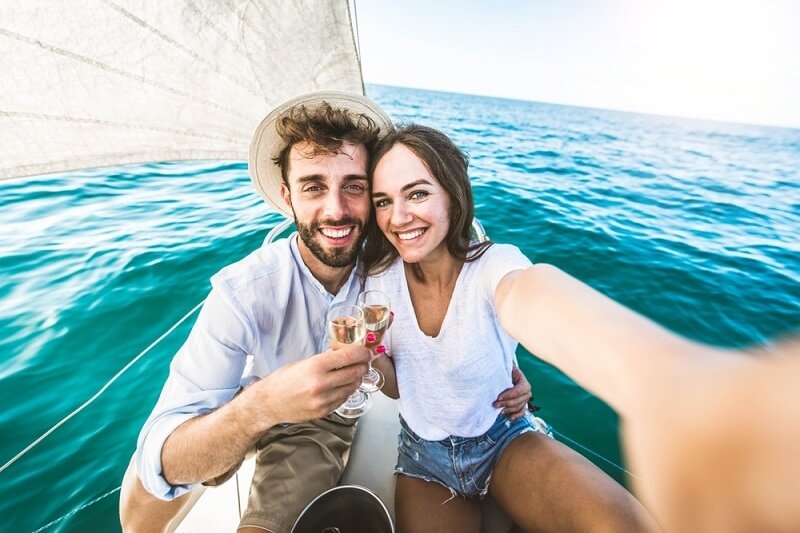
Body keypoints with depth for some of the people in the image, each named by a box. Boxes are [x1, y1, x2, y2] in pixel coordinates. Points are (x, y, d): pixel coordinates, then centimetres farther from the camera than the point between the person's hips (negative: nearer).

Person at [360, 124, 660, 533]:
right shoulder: (380, 276, -13)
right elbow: (393, 386, -4)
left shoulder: (493, 263, -23)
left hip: (505, 439, -2)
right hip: (423, 456, 3)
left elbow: (524, 300, -49)